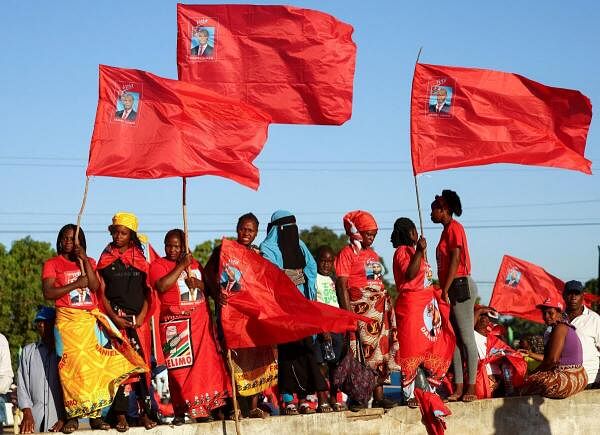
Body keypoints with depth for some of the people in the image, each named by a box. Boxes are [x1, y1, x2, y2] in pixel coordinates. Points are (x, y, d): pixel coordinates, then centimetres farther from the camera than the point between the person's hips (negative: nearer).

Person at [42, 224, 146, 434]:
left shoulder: (89, 262, 15)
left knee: (94, 366, -4)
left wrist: (84, 259, -6)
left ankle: (95, 414, -1)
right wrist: (76, 284, -11)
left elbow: (95, 286, -2)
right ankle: (72, 416, -4)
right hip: (68, 320, -3)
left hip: (91, 320, 3)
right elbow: (48, 293, -7)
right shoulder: (52, 264, 6)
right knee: (71, 367, -7)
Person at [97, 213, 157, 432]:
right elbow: (101, 292, 3)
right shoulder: (106, 259, 7)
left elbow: (148, 290, 8)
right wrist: (114, 317, -8)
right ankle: (121, 415, -5)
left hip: (139, 318, 1)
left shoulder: (141, 258, 10)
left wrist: (142, 315, -5)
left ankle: (144, 412, 1)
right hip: (116, 317, -1)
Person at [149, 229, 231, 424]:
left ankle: (203, 408, 5)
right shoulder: (158, 264, 1)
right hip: (176, 322, -5)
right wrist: (182, 266, -14)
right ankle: (180, 411, -3)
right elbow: (161, 286, -17)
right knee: (179, 366, -8)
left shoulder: (194, 263, 17)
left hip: (200, 320, 5)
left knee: (205, 362, -1)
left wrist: (198, 283, -5)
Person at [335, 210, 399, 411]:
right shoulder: (347, 253, -5)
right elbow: (342, 286, -11)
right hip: (359, 308, -7)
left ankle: (379, 396, 8)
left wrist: (387, 307, 16)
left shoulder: (373, 255, 17)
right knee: (361, 353, -9)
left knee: (381, 350, 4)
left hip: (380, 308, 7)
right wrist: (348, 314, -18)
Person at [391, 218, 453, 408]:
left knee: (432, 347, 8)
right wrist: (419, 251, -22)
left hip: (427, 305, 9)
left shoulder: (416, 250, 22)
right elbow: (409, 274, -22)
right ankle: (409, 395, -6)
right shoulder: (402, 252, -7)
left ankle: (431, 390, 15)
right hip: (411, 305, -9)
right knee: (411, 351, -8)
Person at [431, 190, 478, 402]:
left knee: (467, 339, -8)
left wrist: (445, 290, -17)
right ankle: (458, 388, 7)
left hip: (460, 286, -10)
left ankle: (471, 388, -7)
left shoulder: (454, 227, -8)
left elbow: (455, 259, -15)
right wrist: (444, 290, 16)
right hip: (452, 289, 10)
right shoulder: (448, 230, 20)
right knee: (455, 340, 7)